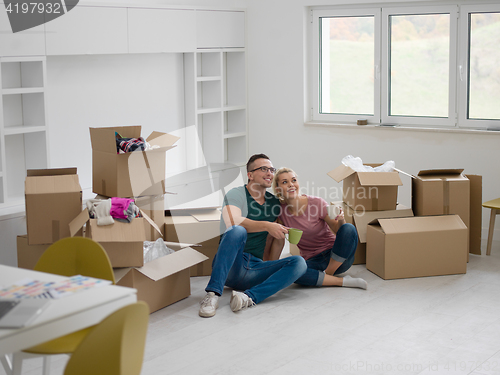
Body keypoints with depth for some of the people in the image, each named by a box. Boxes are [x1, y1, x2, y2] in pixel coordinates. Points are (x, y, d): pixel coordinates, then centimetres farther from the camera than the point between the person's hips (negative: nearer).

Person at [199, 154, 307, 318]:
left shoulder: (275, 203, 18)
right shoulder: (236, 194, 2)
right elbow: (233, 221, -21)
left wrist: (279, 237, 0)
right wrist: (266, 226, -27)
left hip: (256, 268, 5)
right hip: (231, 265, -5)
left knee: (299, 262, -19)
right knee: (238, 231, -35)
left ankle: (249, 297, -36)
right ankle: (213, 294, -38)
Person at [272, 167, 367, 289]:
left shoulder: (317, 203, -10)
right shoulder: (281, 211, -4)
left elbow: (338, 230, -7)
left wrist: (340, 221, -28)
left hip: (336, 257, 0)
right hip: (313, 261, 1)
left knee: (349, 229, -30)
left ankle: (328, 274, -14)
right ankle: (343, 281, -22)